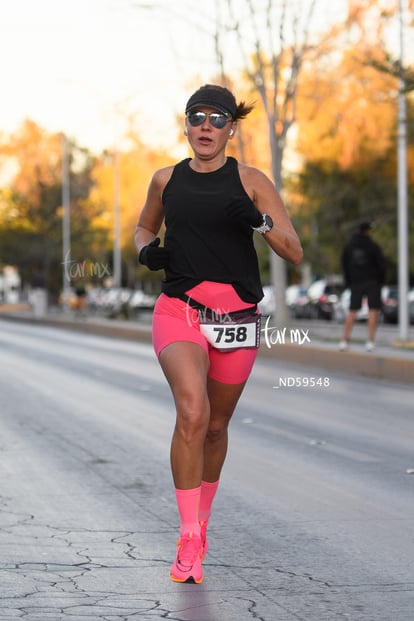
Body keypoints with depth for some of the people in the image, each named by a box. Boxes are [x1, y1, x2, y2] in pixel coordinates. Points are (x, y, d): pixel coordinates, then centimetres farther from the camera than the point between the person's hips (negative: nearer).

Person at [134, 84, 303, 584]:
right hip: (178, 312, -1)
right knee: (192, 412, -24)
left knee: (216, 426, 12)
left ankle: (202, 519, 38)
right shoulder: (166, 180, 7)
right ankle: (189, 541, -18)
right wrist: (147, 250, 3)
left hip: (236, 319, 1)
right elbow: (144, 228, 26)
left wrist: (260, 222, -22)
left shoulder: (250, 181, 0)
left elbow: (294, 253, -4)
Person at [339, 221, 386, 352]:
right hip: (372, 282, -4)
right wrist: (380, 280, 5)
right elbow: (381, 263, -9)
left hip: (356, 282, 4)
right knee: (373, 311, -1)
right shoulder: (372, 246, -10)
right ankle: (370, 342, -8)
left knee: (352, 312, 9)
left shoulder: (349, 245, 4)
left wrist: (348, 281, 13)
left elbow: (344, 263, 7)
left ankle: (344, 341, 4)